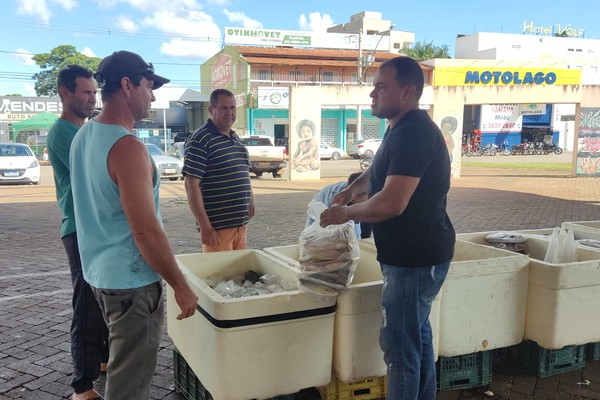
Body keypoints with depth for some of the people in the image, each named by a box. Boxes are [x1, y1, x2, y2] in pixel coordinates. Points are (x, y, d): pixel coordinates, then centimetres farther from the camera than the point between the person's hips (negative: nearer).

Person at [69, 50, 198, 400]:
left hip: (100, 272, 9)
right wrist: (181, 286, -16)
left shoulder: (83, 136, 7)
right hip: (132, 281, -9)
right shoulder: (127, 147, -23)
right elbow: (146, 231, -25)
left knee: (123, 367, 25)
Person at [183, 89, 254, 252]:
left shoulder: (236, 139, 14)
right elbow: (191, 184, -17)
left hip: (241, 223, 8)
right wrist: (205, 227, -20)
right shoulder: (200, 140, -12)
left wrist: (249, 200, 11)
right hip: (217, 227, -8)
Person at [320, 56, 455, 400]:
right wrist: (353, 189, 8)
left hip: (414, 258, -11)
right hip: (420, 254, 11)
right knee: (418, 336, 21)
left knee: (401, 345, -2)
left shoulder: (413, 132, -22)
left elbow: (392, 203, -28)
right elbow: (381, 170, 26)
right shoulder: (404, 127, 12)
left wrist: (347, 213, -12)